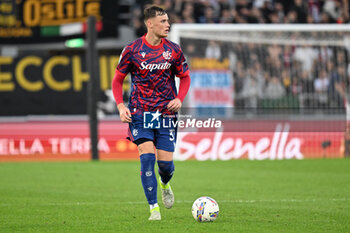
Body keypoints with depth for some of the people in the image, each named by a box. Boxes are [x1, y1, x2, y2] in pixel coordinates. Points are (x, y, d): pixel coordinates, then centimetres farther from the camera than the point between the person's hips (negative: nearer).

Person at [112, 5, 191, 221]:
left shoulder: (173, 50, 1)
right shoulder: (132, 50, -4)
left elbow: (185, 77, 13)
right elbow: (118, 80, 6)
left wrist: (180, 99, -5)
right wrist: (121, 106, -8)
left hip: (166, 114, 2)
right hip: (140, 114, -2)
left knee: (166, 162, -3)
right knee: (147, 157, -15)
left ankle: (165, 185, 35)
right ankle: (154, 209, -6)